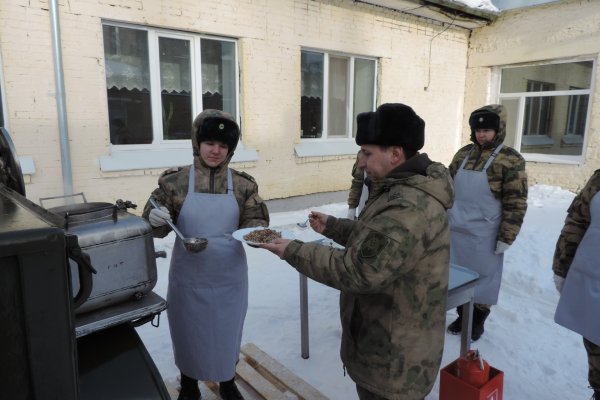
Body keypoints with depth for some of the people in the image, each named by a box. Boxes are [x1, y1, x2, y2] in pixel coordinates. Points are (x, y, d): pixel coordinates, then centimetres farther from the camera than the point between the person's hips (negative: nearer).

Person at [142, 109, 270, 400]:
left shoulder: (243, 184, -4)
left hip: (229, 276, 1)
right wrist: (155, 218, -27)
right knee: (189, 332, 17)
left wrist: (256, 231, -24)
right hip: (189, 277, -1)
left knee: (227, 331, 18)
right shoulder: (175, 181, -7)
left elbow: (256, 220, -1)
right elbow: (158, 227, -3)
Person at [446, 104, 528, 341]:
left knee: (482, 277, 10)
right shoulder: (463, 154, 7)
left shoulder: (511, 160, -10)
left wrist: (506, 238, -13)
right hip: (456, 230, 5)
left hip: (483, 235, -5)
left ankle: (478, 320, 28)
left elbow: (515, 203, -11)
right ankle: (462, 315, 34)